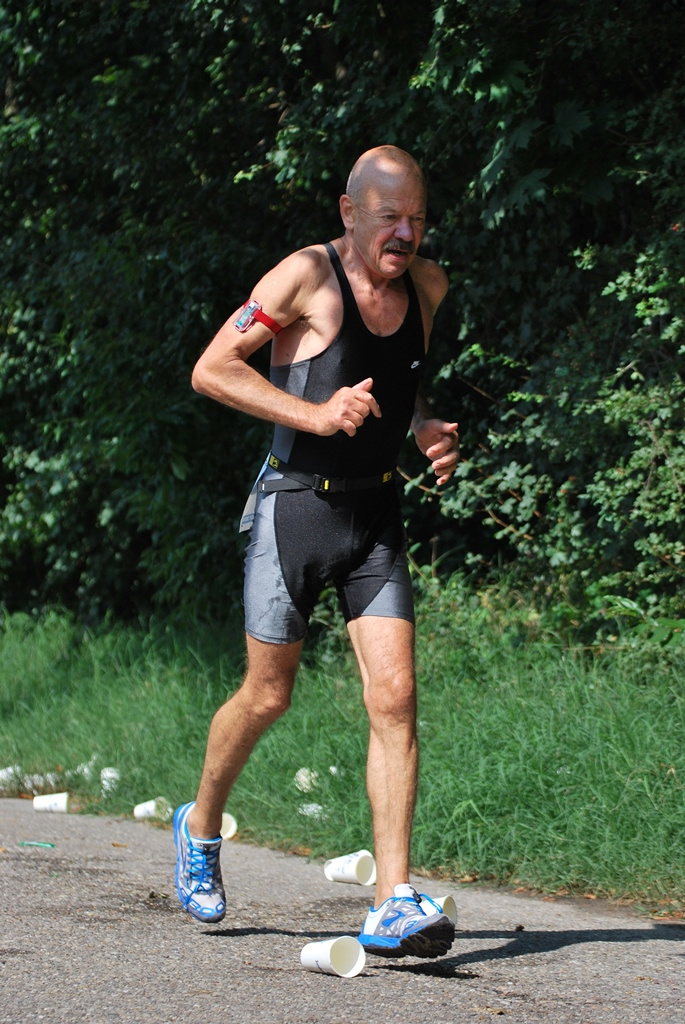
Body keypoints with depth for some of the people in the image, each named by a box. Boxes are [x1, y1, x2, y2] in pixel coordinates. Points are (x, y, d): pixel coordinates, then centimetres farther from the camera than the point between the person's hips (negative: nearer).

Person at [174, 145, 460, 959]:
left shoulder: (426, 286, 6)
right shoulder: (307, 276, -13)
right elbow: (210, 370, -13)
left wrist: (429, 430, 4)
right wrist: (315, 416, -22)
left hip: (376, 516, 4)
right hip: (296, 509, -4)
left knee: (394, 696, -9)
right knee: (267, 697, 7)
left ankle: (392, 906, -11)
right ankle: (200, 826, 36)